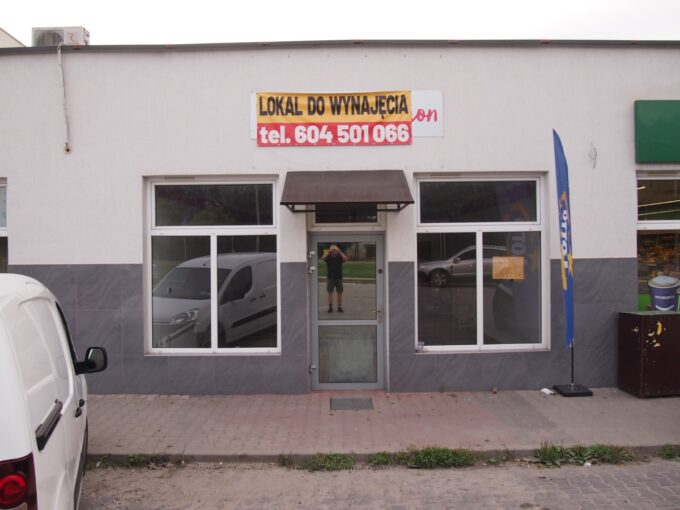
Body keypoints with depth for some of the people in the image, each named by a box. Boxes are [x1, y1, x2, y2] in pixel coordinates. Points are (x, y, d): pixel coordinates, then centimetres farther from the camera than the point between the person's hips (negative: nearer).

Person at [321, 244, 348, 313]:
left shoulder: (339, 257, 2)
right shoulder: (328, 257, 2)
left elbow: (345, 259, -18)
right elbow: (323, 258, -19)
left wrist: (339, 251, -20)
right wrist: (329, 251, -21)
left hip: (339, 277, 1)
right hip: (330, 278, -1)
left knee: (339, 293, 4)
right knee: (330, 292, -1)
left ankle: (339, 307, 13)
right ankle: (330, 307, 2)